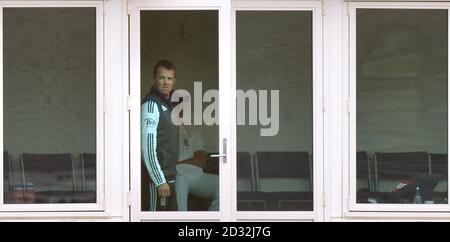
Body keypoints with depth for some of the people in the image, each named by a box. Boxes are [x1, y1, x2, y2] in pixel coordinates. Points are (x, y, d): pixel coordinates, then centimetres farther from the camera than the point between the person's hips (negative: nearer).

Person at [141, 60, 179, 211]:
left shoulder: (169, 103, 13)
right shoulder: (151, 105, -14)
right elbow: (148, 148, -19)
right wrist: (160, 181, -21)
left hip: (170, 174, 9)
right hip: (160, 176, -9)